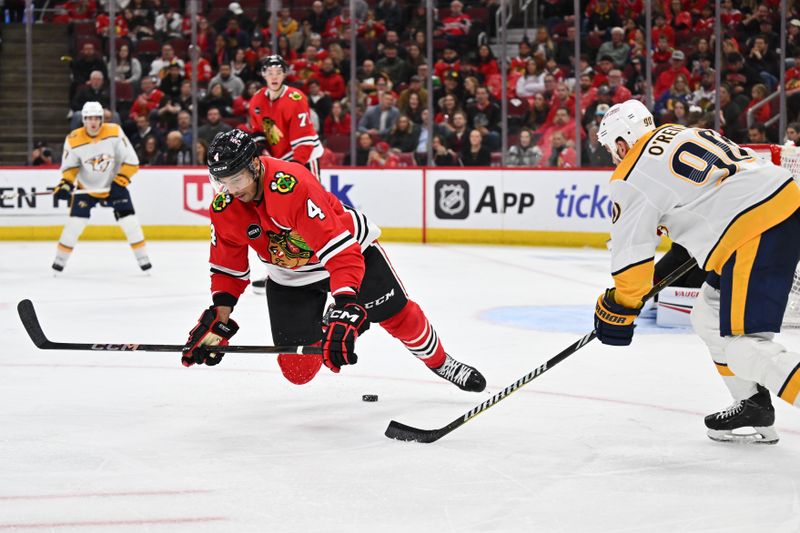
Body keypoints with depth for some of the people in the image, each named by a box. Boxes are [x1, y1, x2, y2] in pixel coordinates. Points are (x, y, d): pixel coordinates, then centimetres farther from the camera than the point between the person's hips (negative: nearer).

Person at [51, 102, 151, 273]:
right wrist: (66, 184, -19)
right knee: (75, 222, -11)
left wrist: (120, 182, -22)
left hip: (113, 186, 0)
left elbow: (131, 161, -16)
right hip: (86, 187, 0)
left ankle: (143, 258, 6)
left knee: (130, 222, -8)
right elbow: (70, 166, -3)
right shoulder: (74, 140, -17)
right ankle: (60, 260, 4)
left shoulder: (114, 133, -20)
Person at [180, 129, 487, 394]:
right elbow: (228, 268, -2)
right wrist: (218, 319, -13)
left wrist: (345, 308, -50)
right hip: (289, 278, 4)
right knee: (297, 369, -6)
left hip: (352, 248, -4)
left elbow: (341, 252, -42)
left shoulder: (293, 185, -38)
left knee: (398, 316, -2)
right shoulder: (224, 209, -18)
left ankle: (440, 363, 28)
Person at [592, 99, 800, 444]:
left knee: (741, 344, -10)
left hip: (754, 233, -10)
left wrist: (617, 310, 12)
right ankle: (754, 409, 25)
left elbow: (631, 252, -1)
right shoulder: (682, 134, 22)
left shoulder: (632, 178, -2)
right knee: (709, 319, 22)